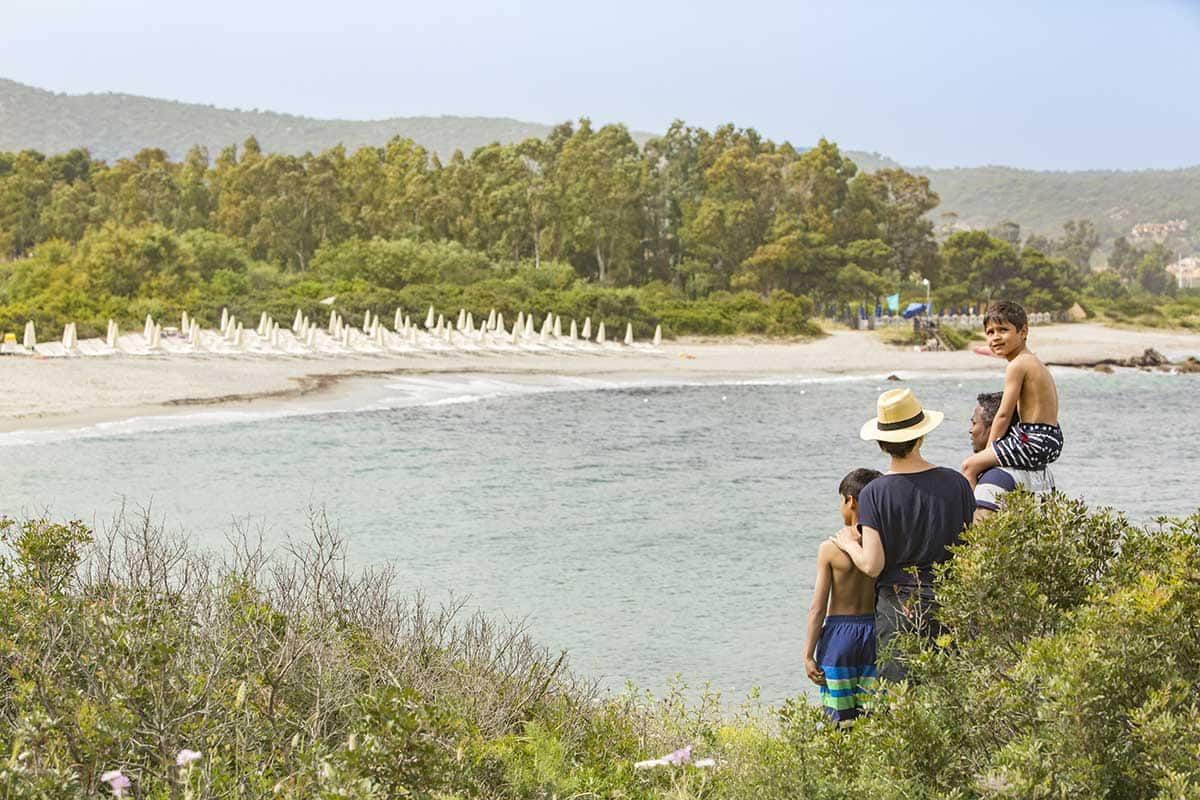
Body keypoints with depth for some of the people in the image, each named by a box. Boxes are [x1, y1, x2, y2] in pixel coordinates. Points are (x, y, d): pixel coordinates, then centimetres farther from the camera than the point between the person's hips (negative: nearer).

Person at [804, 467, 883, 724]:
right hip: (875, 632, 3)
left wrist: (808, 654, -2)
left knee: (842, 717, 5)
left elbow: (818, 608, -8)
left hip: (839, 632, -3)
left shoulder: (830, 548, -10)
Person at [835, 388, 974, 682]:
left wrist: (850, 544, 6)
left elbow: (872, 566, -12)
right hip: (949, 602, 2)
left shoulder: (874, 493, -10)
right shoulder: (955, 483, -4)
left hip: (897, 608, -2)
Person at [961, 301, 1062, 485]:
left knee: (970, 465, -6)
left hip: (1033, 442, -10)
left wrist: (988, 449, -3)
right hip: (1051, 442, 10)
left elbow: (1004, 415, -14)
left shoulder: (1017, 365, -14)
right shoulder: (1034, 362, 16)